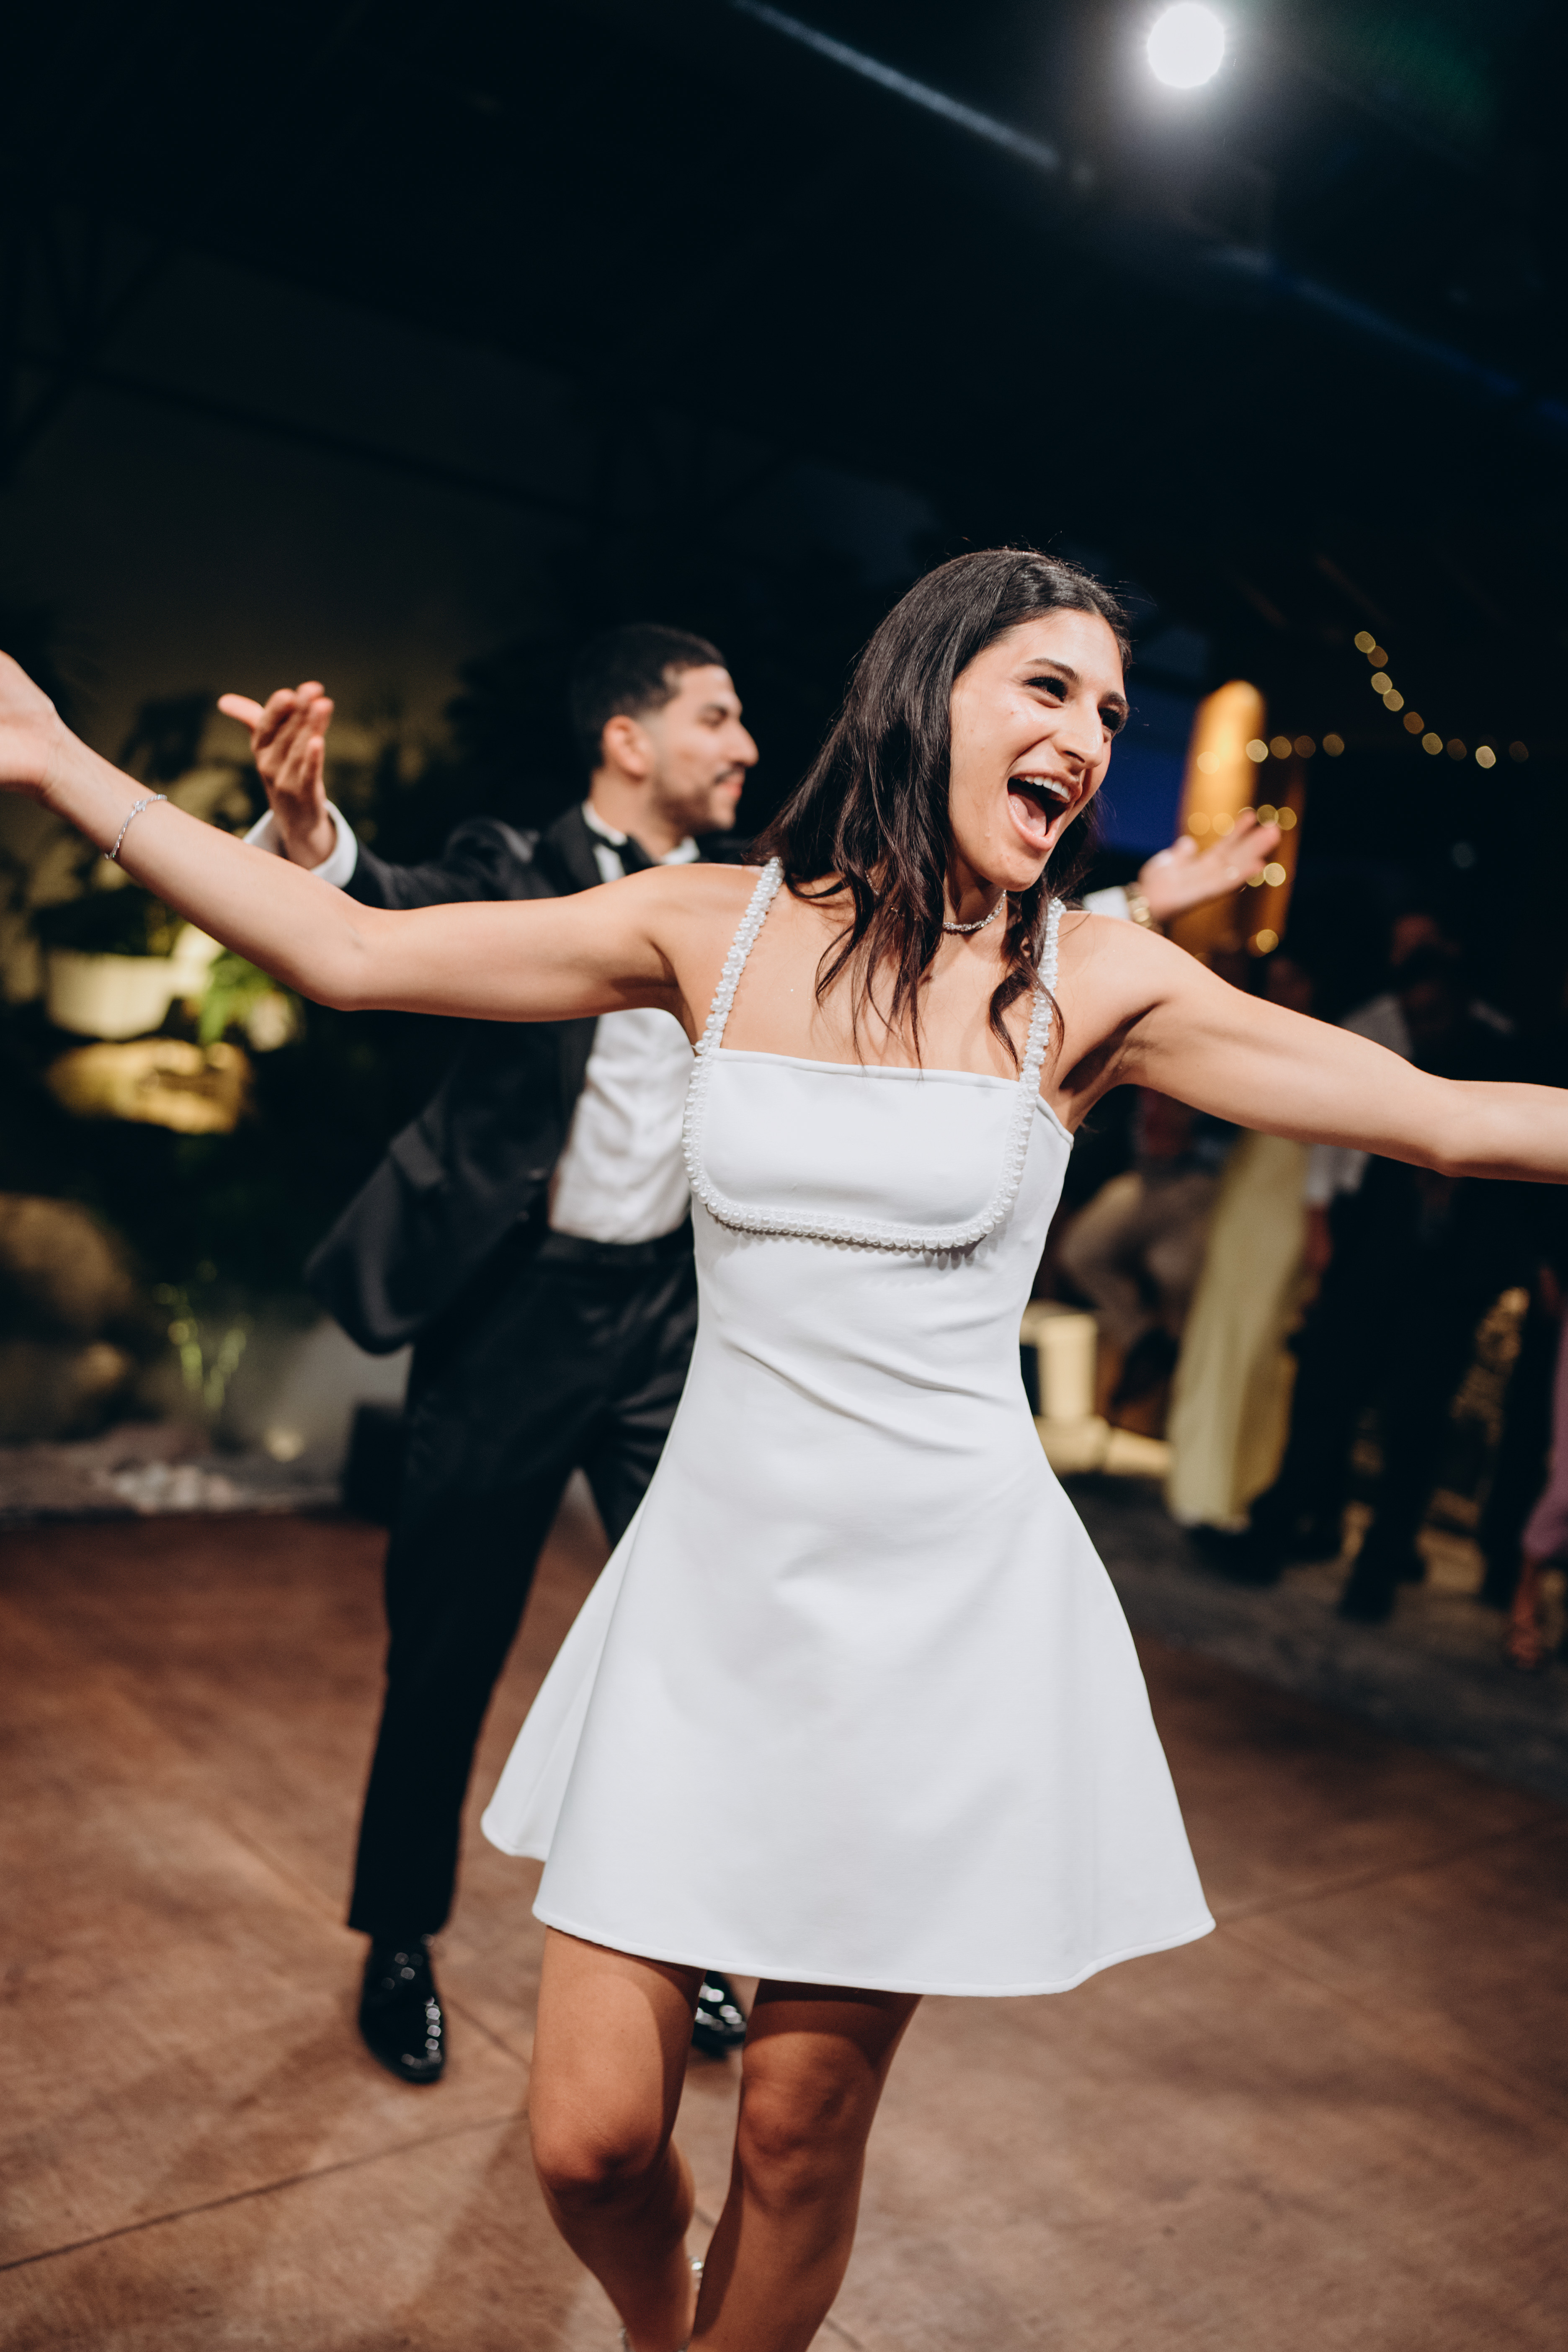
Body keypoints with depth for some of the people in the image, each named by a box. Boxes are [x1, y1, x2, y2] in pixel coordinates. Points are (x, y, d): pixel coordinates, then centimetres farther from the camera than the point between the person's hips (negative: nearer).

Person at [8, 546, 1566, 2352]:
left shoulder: (1094, 983, -3)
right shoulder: (716, 928, 0)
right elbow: (350, 952, 1)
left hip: (942, 1606, -1)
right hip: (711, 1581, 1)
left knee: (799, 2138, 11)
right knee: (589, 2138, 6)